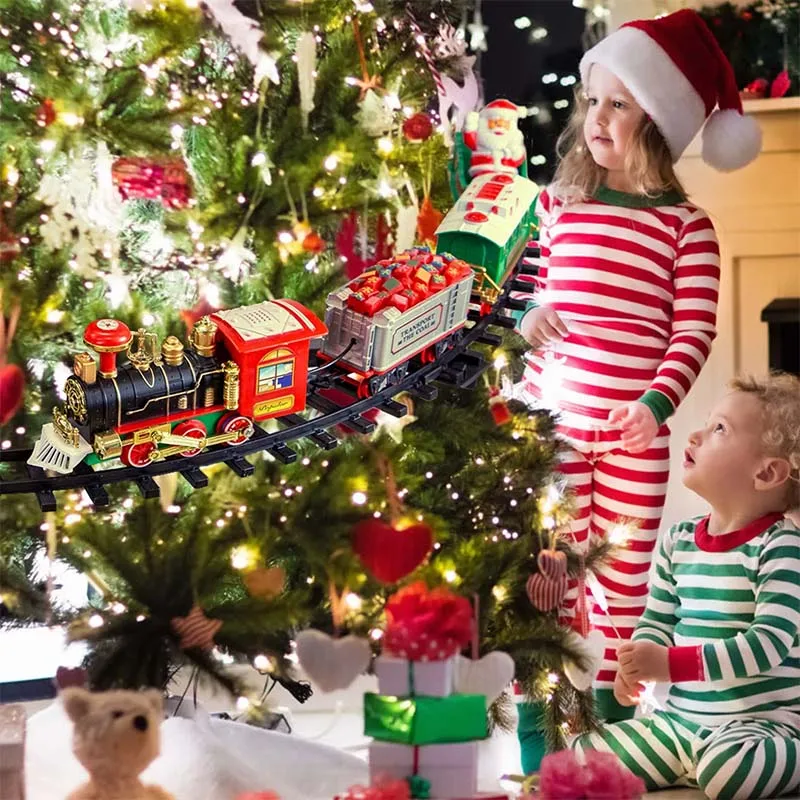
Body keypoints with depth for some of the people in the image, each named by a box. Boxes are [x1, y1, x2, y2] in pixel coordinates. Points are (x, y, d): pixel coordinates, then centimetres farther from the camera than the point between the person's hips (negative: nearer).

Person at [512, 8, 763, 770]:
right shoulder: (556, 204, 6)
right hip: (549, 421, 1)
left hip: (636, 434, -1)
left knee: (624, 585, 8)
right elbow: (524, 290, 13)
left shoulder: (687, 227, 0)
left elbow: (694, 331, -5)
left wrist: (657, 401, -19)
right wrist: (526, 316, -9)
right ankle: (537, 748, 15)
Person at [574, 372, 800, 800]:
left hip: (760, 724, -6)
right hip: (680, 719, 6)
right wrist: (636, 665, -9)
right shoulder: (677, 540, 6)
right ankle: (689, 765, 15)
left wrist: (671, 663, -28)